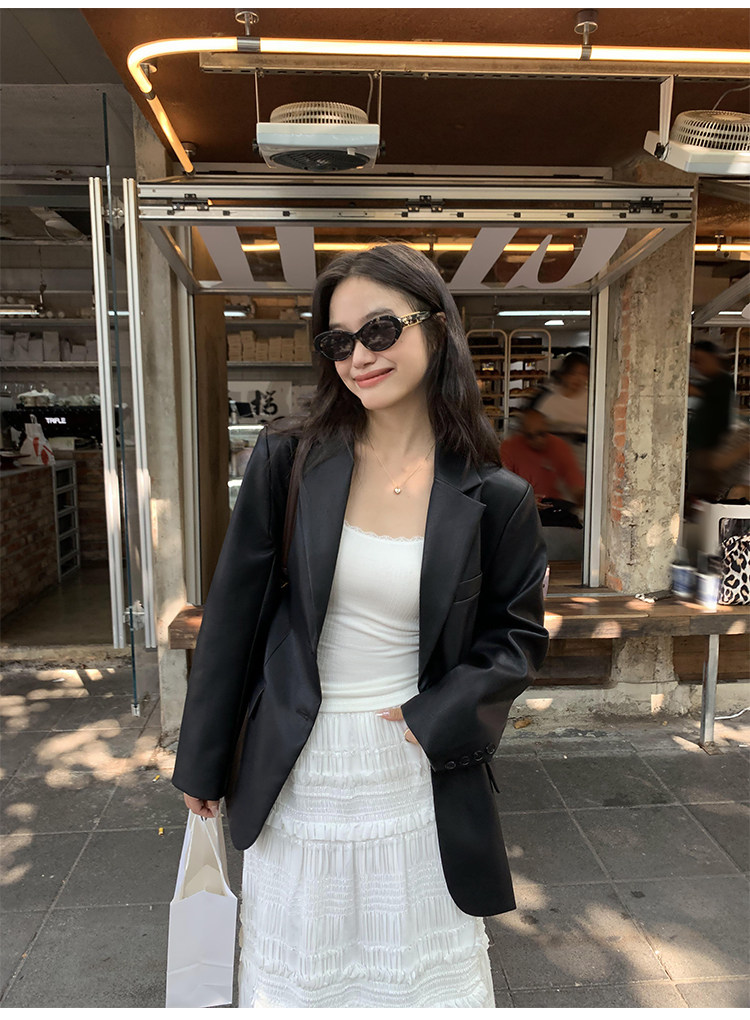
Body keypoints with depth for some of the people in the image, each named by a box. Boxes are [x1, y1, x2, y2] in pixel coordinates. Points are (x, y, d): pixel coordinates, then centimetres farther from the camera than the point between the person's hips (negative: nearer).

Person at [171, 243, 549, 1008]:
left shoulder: (496, 499, -9)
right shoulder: (287, 461, -8)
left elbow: (518, 635, 2)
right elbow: (233, 610, -2)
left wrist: (436, 718, -12)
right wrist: (203, 761, 4)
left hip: (417, 769, 0)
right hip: (297, 771, 1)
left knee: (423, 973, 20)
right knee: (298, 972, 22)